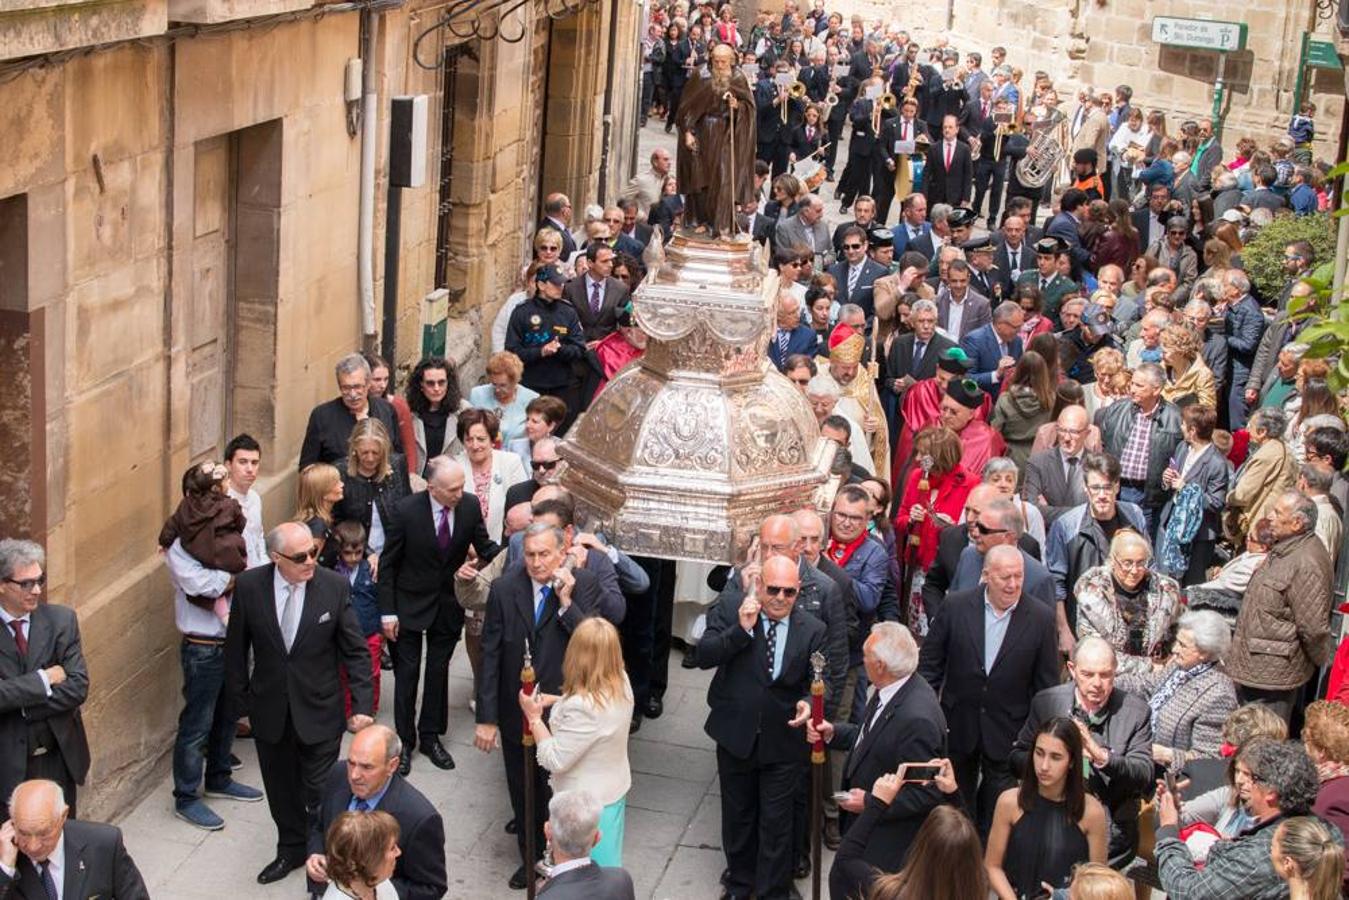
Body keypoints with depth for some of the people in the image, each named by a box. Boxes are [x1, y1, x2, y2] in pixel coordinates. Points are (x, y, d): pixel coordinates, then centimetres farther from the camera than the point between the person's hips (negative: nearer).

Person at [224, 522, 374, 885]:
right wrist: (241, 700, 4)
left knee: (320, 793, 1)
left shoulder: (335, 586, -14)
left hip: (319, 710, -2)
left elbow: (355, 651, -7)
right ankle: (291, 849, 42)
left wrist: (362, 705, -11)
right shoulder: (248, 586, -11)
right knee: (280, 789, 19)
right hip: (270, 710, 2)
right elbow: (236, 649, 1)